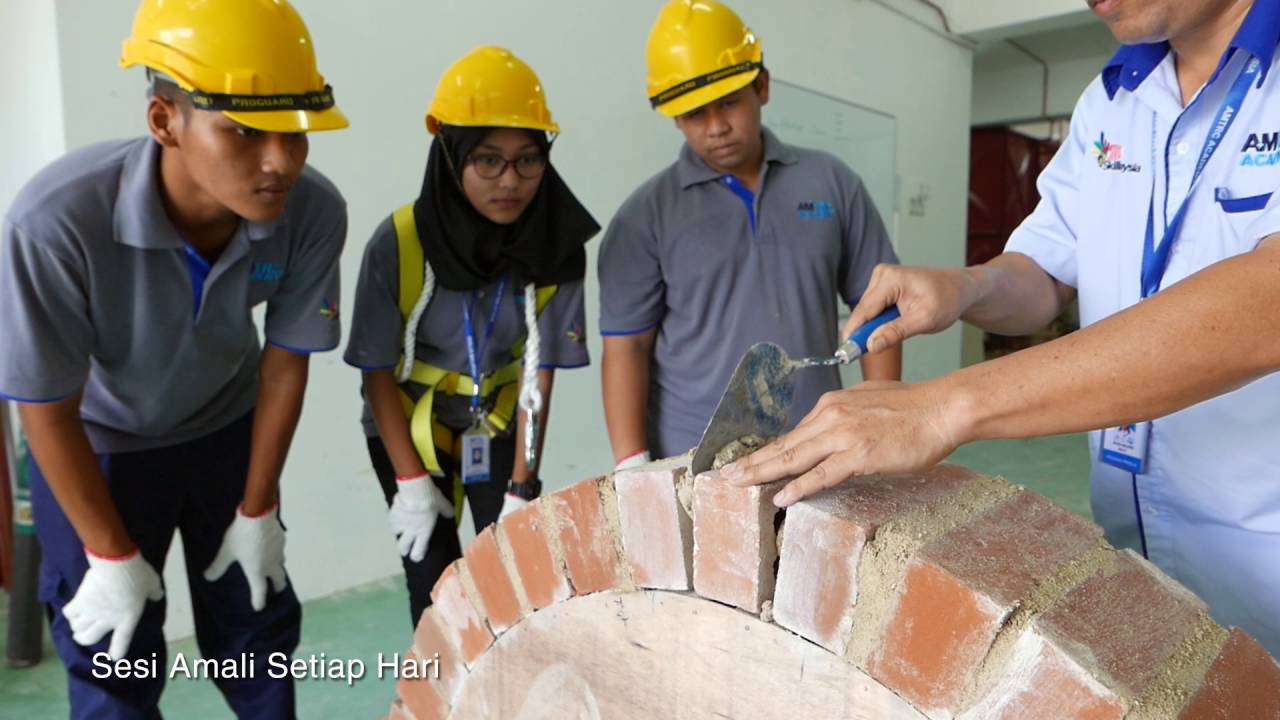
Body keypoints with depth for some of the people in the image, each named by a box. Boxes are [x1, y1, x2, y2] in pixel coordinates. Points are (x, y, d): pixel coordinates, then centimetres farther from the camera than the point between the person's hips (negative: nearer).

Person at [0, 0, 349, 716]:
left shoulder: (313, 211, -29)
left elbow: (285, 363, -12)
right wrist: (112, 554, -10)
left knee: (257, 633, 13)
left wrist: (258, 512, -2)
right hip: (96, 444, -2)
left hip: (226, 428, 2)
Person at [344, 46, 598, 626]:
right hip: (409, 425, -1)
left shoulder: (557, 246, -21)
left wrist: (522, 487, -13)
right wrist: (411, 481, -13)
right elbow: (378, 371, -16)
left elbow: (538, 370, -14)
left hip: (499, 423, 2)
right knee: (435, 579, 5)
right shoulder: (399, 243, -27)